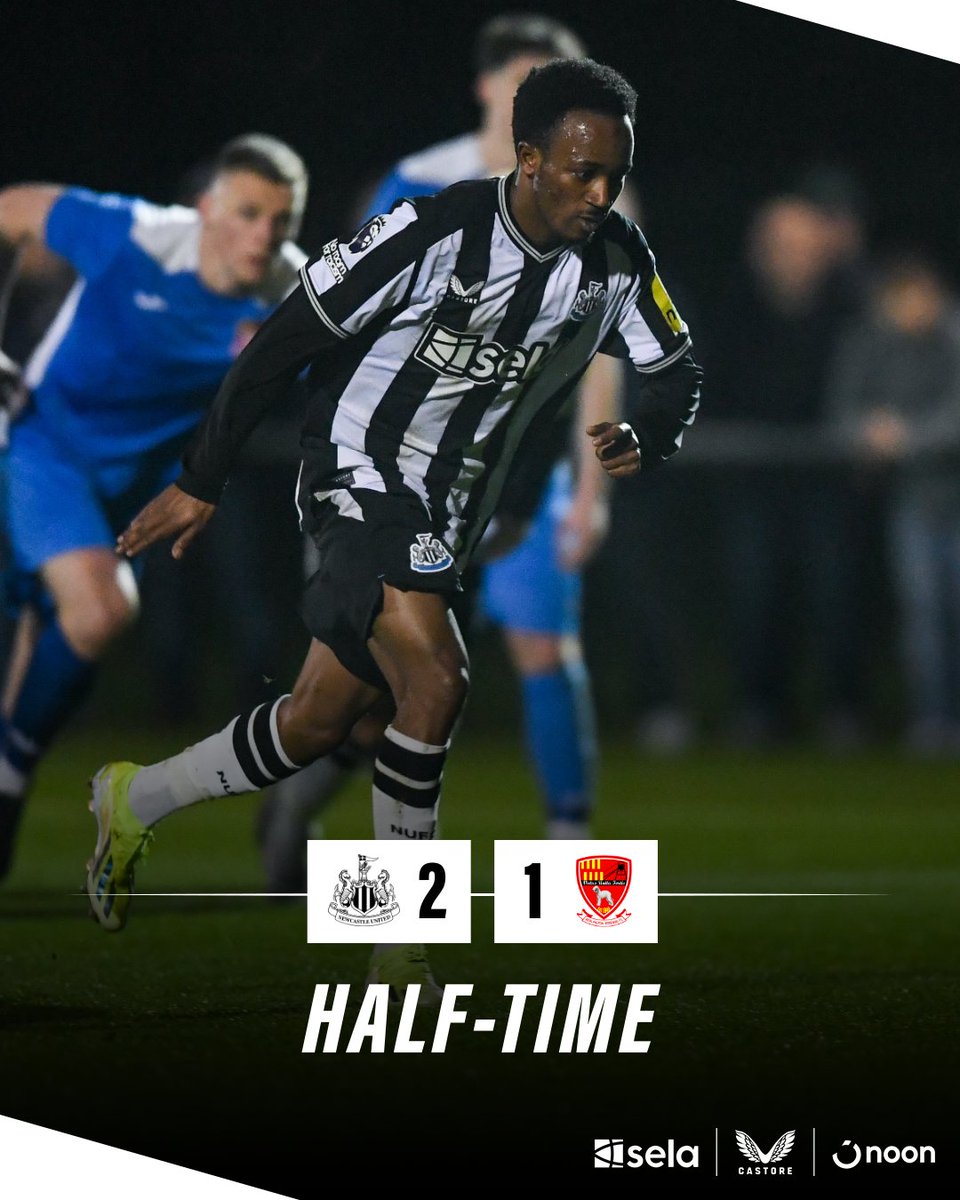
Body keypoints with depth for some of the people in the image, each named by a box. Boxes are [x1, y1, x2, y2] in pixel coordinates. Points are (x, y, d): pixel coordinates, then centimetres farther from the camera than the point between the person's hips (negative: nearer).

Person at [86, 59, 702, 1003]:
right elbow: (287, 339, -15)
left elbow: (675, 370, 11)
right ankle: (400, 942, -14)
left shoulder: (616, 260, -5)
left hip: (447, 515, 7)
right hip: (360, 474, -7)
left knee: (318, 722, 10)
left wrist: (646, 438, -14)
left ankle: (134, 801, 34)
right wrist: (200, 482, -10)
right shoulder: (434, 232, -22)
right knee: (435, 680, -26)